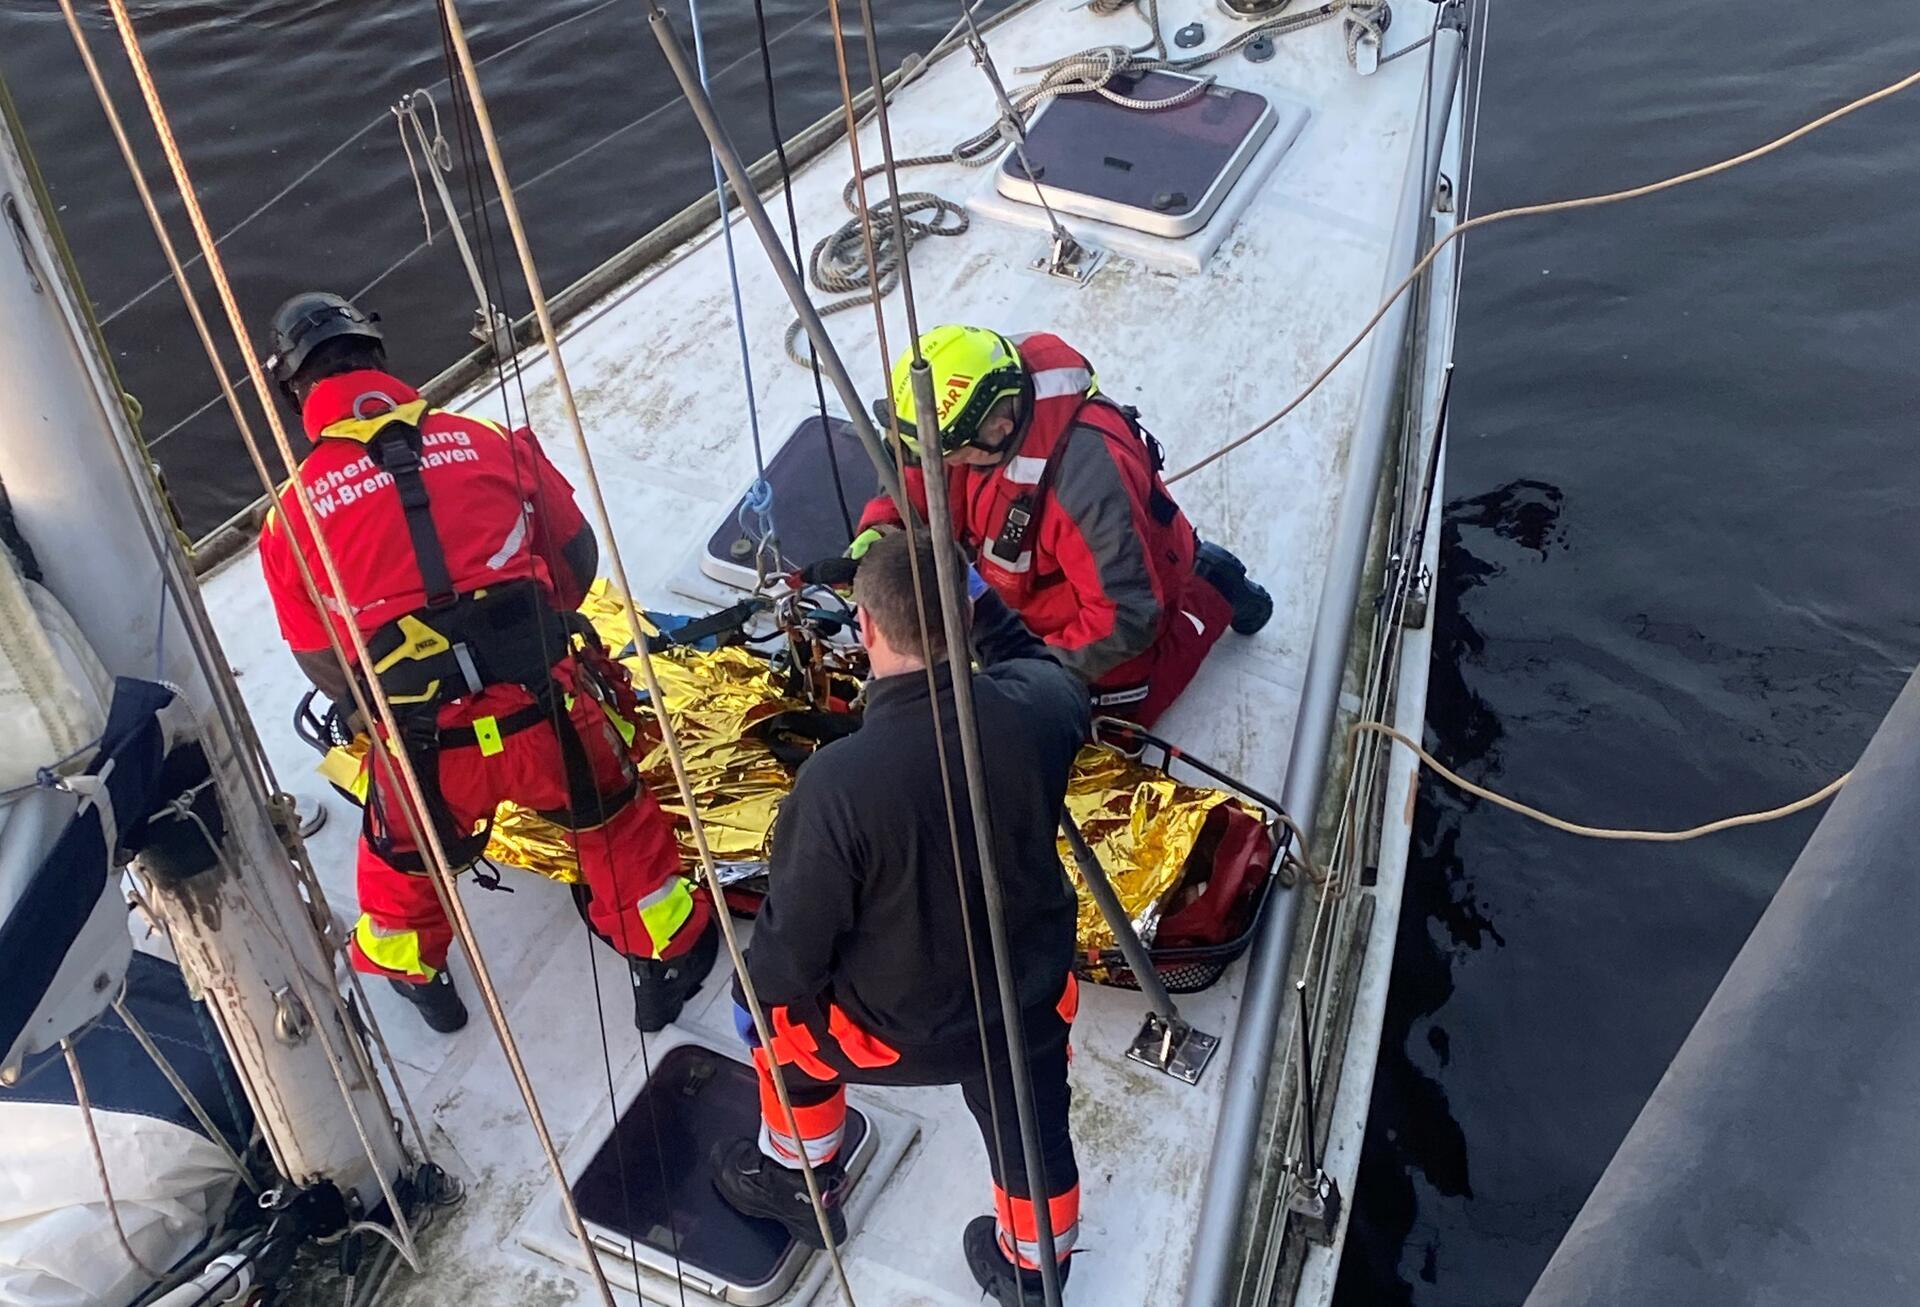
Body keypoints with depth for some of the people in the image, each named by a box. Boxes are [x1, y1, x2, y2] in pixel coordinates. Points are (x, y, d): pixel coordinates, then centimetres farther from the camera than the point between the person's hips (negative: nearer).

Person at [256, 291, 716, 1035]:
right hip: (546, 713, 0)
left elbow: (324, 670, 5)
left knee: (404, 858, 31)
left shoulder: (291, 516, 0)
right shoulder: (488, 442, 1)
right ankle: (669, 957, 43)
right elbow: (579, 556, 9)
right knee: (612, 818, 28)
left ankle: (411, 973, 55)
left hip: (427, 748, 0)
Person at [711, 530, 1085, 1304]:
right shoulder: (1035, 707, -24)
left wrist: (757, 997, 1)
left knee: (781, 1015, 28)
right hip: (1033, 999, 4)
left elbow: (797, 934, -19)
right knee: (1033, 1136, 31)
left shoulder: (838, 781, -36)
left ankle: (800, 1182, 52)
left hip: (900, 1030, -3)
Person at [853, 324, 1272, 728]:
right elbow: (917, 478, -4)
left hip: (1125, 594, -7)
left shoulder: (1086, 476, -46)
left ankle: (1208, 596, 24)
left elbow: (1124, 616, -40)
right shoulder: (968, 411, -24)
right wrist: (878, 531, -22)